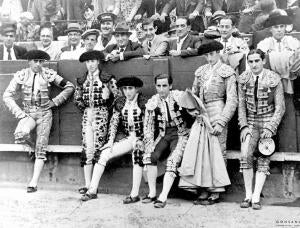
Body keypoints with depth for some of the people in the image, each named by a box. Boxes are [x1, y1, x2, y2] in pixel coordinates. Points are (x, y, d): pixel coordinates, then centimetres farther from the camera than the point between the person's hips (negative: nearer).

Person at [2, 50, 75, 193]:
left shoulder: (48, 74, -2)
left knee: (41, 150, -8)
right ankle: (33, 146, 4)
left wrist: (55, 102, -1)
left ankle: (34, 183, -5)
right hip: (28, 114, 0)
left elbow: (69, 87, 6)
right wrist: (20, 114, -10)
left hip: (44, 114, 0)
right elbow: (7, 96, -1)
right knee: (21, 134, -31)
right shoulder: (21, 76, -1)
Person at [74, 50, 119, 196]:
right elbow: (77, 99, 14)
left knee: (98, 147, -6)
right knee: (87, 148, -3)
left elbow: (115, 97, 2)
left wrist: (107, 95, -13)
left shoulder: (107, 79, 3)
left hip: (101, 114, -3)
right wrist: (86, 108, 4)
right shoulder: (82, 81, 14)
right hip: (87, 114, 3)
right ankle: (87, 184, 0)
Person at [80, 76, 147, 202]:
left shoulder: (144, 102, -3)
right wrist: (110, 141, -5)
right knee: (104, 153, -13)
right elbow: (114, 122, 5)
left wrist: (140, 140, -17)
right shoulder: (119, 102, 8)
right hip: (125, 137, 4)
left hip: (140, 138, -4)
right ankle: (92, 190, -5)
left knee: (137, 149, -34)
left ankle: (135, 194, -30)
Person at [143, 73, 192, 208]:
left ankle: (163, 197, -24)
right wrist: (149, 146, -6)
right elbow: (148, 126, 3)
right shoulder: (152, 103, -1)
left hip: (181, 134, -3)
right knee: (149, 156, -18)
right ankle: (152, 193, -6)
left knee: (172, 161, -25)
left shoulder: (179, 97, -9)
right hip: (163, 135, 4)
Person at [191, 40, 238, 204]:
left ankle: (216, 192, 3)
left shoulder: (227, 72, 0)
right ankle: (206, 189, 8)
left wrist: (221, 122, -14)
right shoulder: (201, 71, 15)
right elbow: (193, 94, 21)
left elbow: (232, 100, -6)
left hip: (218, 113, -5)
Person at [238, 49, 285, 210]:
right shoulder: (243, 79, 1)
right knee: (245, 156, -16)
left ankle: (256, 197, -9)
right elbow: (241, 105, 4)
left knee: (263, 160, -10)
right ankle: (248, 195, -8)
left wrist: (270, 128, -14)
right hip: (250, 121, 2)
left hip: (268, 121, -2)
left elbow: (280, 107, -5)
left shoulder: (274, 80, -7)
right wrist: (244, 126, -7)